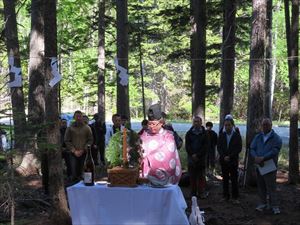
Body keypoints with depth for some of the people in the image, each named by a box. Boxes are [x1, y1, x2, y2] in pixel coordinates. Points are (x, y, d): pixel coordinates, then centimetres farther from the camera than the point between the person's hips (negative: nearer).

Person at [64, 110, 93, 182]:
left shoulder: (87, 128, 7)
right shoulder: (70, 128, 6)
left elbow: (90, 140, 5)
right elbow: (67, 141, 4)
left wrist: (83, 150, -7)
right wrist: (74, 150, -6)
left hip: (84, 154, 0)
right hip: (73, 154, 0)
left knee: (83, 173, -2)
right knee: (74, 174, -6)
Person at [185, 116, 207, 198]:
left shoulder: (204, 133, 2)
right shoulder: (189, 133, 8)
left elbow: (205, 147, -3)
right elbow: (187, 146, 4)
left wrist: (197, 155, -12)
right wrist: (192, 155, -9)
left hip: (201, 158, -2)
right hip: (191, 158, 2)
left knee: (201, 176, -1)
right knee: (192, 177, 3)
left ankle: (202, 192, 4)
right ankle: (193, 193, 9)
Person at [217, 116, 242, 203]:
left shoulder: (237, 135, -1)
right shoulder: (221, 135, 8)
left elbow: (239, 148, -5)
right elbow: (219, 147, 5)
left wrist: (230, 156, -12)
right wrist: (223, 156, -9)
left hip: (233, 161, -3)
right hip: (223, 160, 3)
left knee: (234, 179, 0)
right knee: (225, 179, 7)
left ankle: (235, 197, 5)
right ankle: (225, 196, 14)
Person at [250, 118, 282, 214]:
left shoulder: (276, 138, -4)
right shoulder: (258, 137, 11)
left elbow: (274, 151, -16)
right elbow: (252, 149, 6)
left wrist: (262, 158, -23)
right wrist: (256, 157, -15)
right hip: (259, 166, 5)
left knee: (271, 187, -6)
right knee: (261, 186, 11)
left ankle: (275, 206, -1)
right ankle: (263, 203, 22)